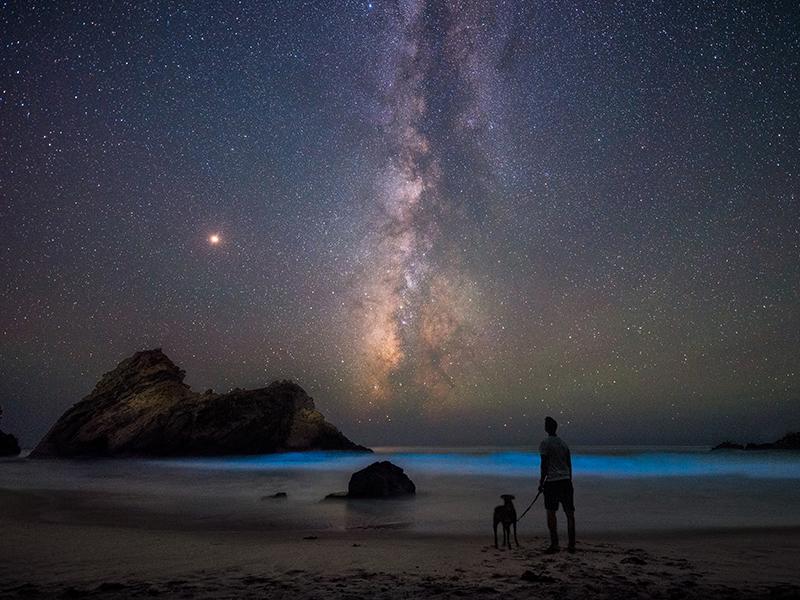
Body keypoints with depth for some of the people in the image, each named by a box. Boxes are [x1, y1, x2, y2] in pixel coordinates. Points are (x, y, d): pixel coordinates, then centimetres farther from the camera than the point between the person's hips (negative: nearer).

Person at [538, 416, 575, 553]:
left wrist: (541, 481, -5)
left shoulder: (545, 443, -5)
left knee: (551, 513, 0)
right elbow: (569, 464, 16)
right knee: (569, 513, 6)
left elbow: (544, 464, -11)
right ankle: (571, 545, 9)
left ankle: (554, 544, -5)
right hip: (566, 480, 6)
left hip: (552, 481, -6)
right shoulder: (563, 443, 14)